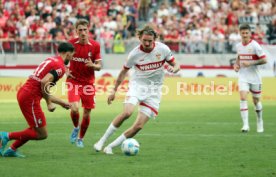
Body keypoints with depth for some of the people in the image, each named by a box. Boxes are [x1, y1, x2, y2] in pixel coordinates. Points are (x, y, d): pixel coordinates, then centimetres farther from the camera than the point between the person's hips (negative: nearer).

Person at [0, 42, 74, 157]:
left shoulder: (51, 60, 20)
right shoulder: (60, 66, -9)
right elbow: (44, 82, -25)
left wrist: (61, 102, 29)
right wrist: (49, 103, -14)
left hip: (22, 93, 10)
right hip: (30, 98, -10)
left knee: (36, 129, 23)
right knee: (42, 134, -1)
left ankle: (11, 150, 22)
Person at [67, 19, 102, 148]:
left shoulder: (95, 46, -5)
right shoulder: (71, 44, -4)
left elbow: (99, 66, -1)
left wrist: (93, 65, -23)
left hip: (88, 83, 1)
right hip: (73, 81, -1)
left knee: (86, 114, 3)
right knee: (74, 108, -22)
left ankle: (80, 138, 26)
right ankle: (76, 128, 10)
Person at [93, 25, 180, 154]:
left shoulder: (163, 49, -7)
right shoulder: (135, 54, -8)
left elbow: (176, 65, 4)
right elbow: (124, 71, 7)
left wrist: (173, 69, -21)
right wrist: (114, 90, 9)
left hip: (154, 90, 2)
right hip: (137, 85, -1)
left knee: (139, 126, -10)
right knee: (127, 112, -30)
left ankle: (110, 146, 2)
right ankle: (102, 141, -16)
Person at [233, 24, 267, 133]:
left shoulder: (255, 45, -12)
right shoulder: (238, 46, 5)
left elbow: (264, 60, -14)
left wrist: (250, 63, -21)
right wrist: (236, 64, 5)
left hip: (254, 77, -3)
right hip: (243, 76, 3)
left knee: (256, 100, 9)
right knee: (243, 98, -16)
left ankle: (260, 122, 33)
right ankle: (245, 125, -19)